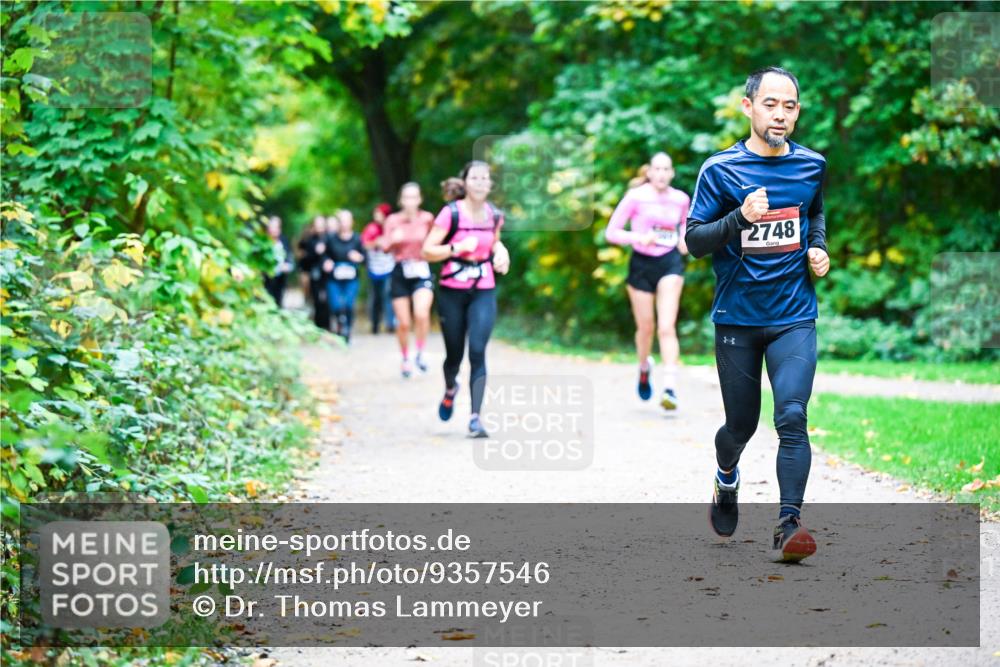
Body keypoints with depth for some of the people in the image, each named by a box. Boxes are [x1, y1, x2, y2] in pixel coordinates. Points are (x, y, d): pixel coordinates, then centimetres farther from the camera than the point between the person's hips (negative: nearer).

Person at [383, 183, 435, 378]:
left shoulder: (427, 218, 0)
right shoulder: (393, 220, 0)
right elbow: (385, 247, -2)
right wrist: (393, 240, -20)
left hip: (422, 271, -1)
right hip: (401, 273, 1)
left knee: (421, 314, -25)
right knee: (404, 323, 3)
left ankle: (420, 353, -6)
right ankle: (406, 359, 25)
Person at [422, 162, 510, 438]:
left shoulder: (495, 215, 2)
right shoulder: (451, 213, -11)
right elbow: (427, 251, -12)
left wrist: (501, 253, 2)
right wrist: (458, 247, -26)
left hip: (484, 293, 2)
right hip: (452, 293, -2)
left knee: (478, 351, -12)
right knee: (455, 354, 9)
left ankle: (475, 417, -12)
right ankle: (450, 390, 44)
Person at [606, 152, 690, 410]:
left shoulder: (681, 199, 3)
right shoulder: (636, 197, -6)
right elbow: (611, 232, -5)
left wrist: (684, 239, 3)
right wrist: (638, 238, -21)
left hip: (670, 263, 1)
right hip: (642, 263, -1)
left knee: (667, 327, -13)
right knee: (646, 328, 10)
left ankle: (670, 389, -20)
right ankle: (644, 367, 42)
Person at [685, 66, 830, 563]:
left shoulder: (812, 166, 4)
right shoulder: (720, 170, -6)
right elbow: (694, 241, -7)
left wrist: (818, 248, 6)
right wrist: (741, 218, -23)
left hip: (793, 317, 1)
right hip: (737, 318, -1)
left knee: (792, 417, -16)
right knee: (741, 423, 10)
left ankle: (789, 523, -16)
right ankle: (726, 478, 43)